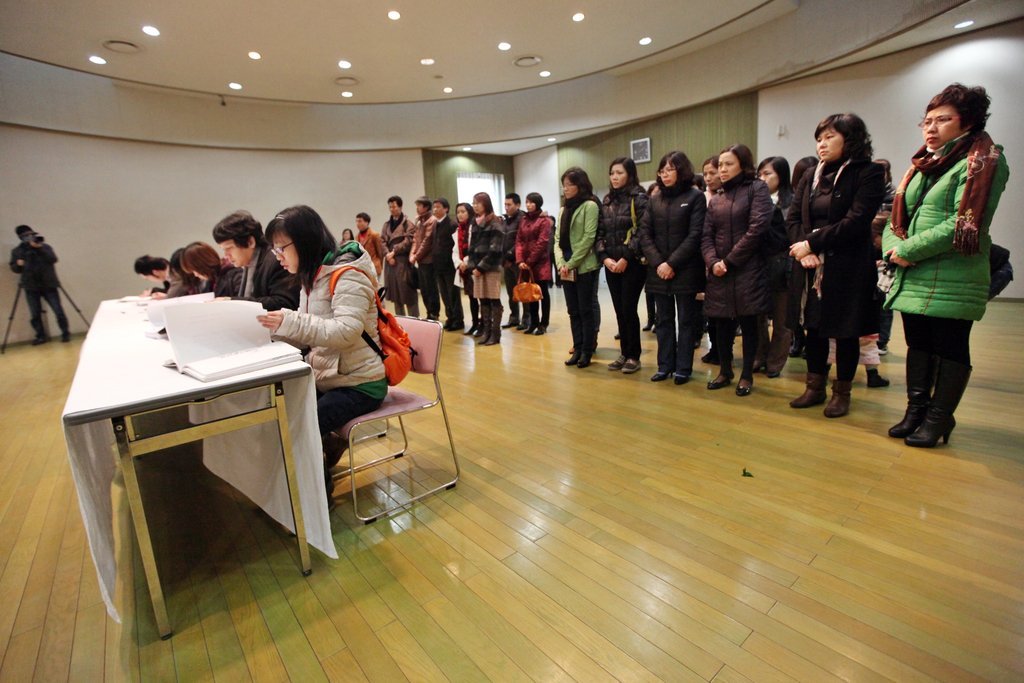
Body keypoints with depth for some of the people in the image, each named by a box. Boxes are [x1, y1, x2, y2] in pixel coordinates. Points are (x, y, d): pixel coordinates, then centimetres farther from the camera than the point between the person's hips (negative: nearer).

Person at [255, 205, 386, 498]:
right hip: (326, 378, 9)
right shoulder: (313, 278, 12)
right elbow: (309, 333, 10)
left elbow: (346, 331, -28)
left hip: (359, 384, -8)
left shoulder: (347, 275, -16)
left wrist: (289, 321, -31)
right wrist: (275, 326, -6)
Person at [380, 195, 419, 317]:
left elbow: (408, 241, -10)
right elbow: (382, 241, 9)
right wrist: (387, 254, -8)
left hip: (403, 261, -6)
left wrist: (394, 252, -12)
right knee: (394, 293, 10)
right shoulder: (386, 225, 17)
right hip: (390, 262, 6)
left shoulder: (408, 223, 0)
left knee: (408, 293, -5)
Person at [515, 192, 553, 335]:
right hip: (526, 264, 6)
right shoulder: (524, 220, 13)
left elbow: (542, 243, -12)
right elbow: (519, 241, 7)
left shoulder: (544, 220, -5)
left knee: (542, 293, 2)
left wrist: (530, 261, -13)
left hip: (540, 263, -5)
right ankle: (533, 322, 19)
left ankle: (543, 324, 9)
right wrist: (520, 260, -6)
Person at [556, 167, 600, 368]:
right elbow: (558, 239, 11)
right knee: (573, 311, 10)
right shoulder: (564, 209, 16)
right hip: (566, 269, 7)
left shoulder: (589, 206, -5)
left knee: (585, 310, 0)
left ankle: (587, 351, 9)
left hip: (584, 267, -7)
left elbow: (588, 238, -14)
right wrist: (561, 263, -4)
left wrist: (572, 263, -15)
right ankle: (577, 349, 19)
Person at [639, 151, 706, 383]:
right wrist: (657, 262, -10)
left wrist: (672, 263, -16)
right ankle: (665, 365, 19)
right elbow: (645, 233, 3)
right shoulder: (655, 199, 11)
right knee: (663, 319, 9)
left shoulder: (695, 197, 0)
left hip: (686, 271, -4)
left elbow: (695, 235, -9)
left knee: (686, 320, 4)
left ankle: (683, 368, 12)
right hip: (658, 271, 4)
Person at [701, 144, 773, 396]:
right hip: (718, 273, 4)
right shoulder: (716, 198, 15)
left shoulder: (757, 189, 1)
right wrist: (713, 262, -10)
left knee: (748, 323, 3)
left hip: (747, 270, -4)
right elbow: (706, 235, 7)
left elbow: (757, 228, -11)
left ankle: (747, 375, 15)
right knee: (722, 324, 8)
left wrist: (730, 260, -13)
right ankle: (725, 372, 23)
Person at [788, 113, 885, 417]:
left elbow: (855, 222, -15)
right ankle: (815, 387, 24)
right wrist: (803, 250, -12)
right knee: (813, 328, 10)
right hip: (812, 267, 5)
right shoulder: (811, 176, 11)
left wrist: (812, 243, -17)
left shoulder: (869, 173, -4)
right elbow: (793, 217, 4)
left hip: (848, 268, -4)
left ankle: (841, 393, 20)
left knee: (846, 332, 5)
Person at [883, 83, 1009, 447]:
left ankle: (938, 419, 14)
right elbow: (897, 215, 11)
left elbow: (964, 225, -18)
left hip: (952, 280, -7)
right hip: (912, 277, 7)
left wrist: (908, 249, -17)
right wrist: (892, 247, -8)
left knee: (949, 349, 3)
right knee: (917, 344, 13)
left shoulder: (982, 161, -6)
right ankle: (916, 410, 25)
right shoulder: (923, 164, 17)